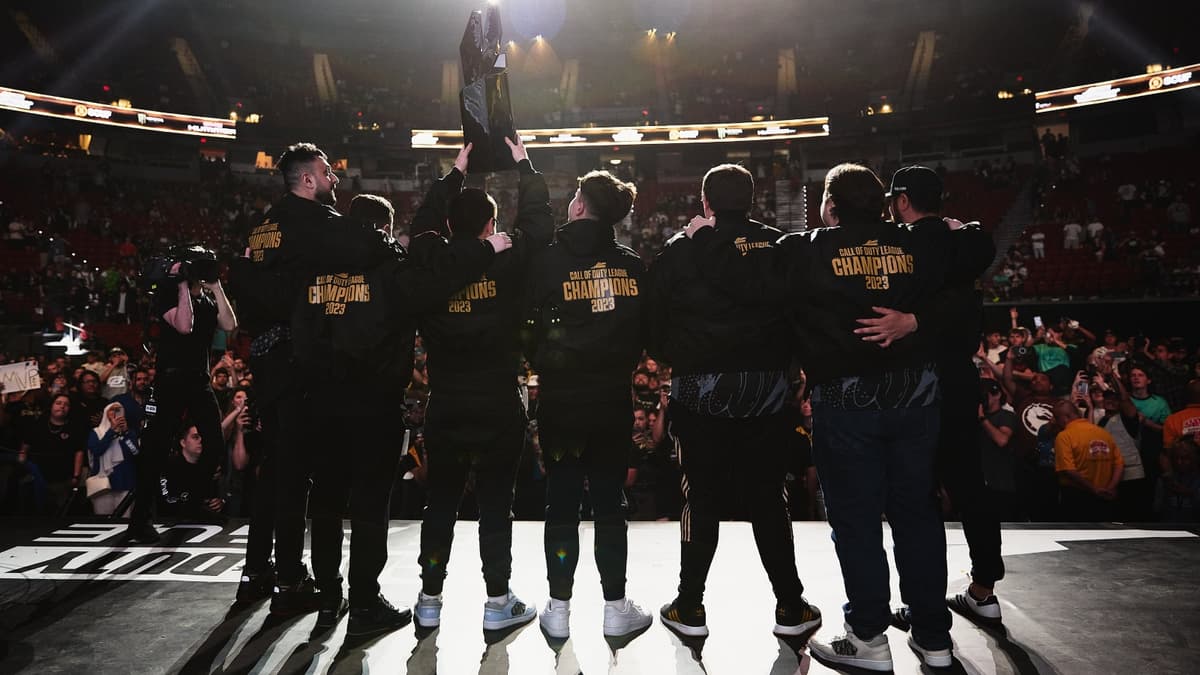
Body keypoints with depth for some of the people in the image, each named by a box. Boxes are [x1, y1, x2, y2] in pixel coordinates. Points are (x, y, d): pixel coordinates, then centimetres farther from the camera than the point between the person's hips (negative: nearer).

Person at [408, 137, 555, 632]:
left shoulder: (431, 264, -3)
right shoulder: (508, 262, -10)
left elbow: (423, 225, 17)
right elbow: (538, 223, 3)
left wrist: (456, 172, 25)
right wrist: (523, 164, 14)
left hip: (445, 406, 3)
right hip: (499, 405, -2)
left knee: (440, 502, 13)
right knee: (496, 503, 6)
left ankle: (430, 599, 23)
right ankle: (498, 602, 15)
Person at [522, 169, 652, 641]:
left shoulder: (549, 261, -9)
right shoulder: (632, 265, -1)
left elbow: (530, 330, -6)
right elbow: (644, 330, 2)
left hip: (560, 399, -1)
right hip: (612, 399, 2)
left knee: (562, 503, 9)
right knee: (610, 503, 11)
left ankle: (558, 608, 17)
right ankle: (616, 607, 20)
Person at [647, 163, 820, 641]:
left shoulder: (680, 250, -4)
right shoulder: (778, 247, 0)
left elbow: (655, 320, -1)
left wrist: (673, 359, 15)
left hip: (699, 390, -1)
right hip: (767, 389, 2)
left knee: (701, 499, 8)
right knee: (769, 499, 12)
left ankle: (689, 608, 17)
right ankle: (791, 607, 22)